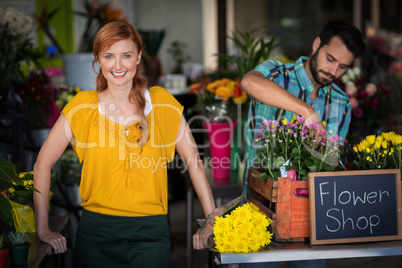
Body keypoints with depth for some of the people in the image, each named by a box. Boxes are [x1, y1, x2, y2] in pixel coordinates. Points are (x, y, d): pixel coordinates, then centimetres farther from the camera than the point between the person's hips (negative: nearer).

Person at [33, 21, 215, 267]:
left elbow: (194, 161, 5)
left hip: (151, 234, 0)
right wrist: (43, 229, 1)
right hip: (96, 233, 1)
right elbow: (43, 164, 4)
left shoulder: (163, 103, -1)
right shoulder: (83, 107, -2)